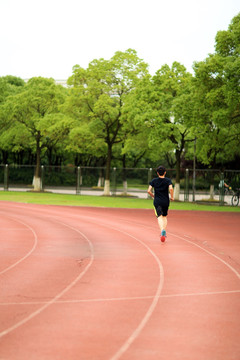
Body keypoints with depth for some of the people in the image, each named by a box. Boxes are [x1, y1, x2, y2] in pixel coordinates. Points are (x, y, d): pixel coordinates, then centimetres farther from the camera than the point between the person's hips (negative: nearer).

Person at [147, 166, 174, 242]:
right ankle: (164, 232, 8)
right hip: (166, 201, 1)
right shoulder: (168, 180, -1)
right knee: (164, 216, 19)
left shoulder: (154, 181, 2)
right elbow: (171, 188, -18)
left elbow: (149, 191, -5)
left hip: (157, 201, -1)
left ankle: (162, 230, -32)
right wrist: (172, 197, -3)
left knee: (159, 217, -6)